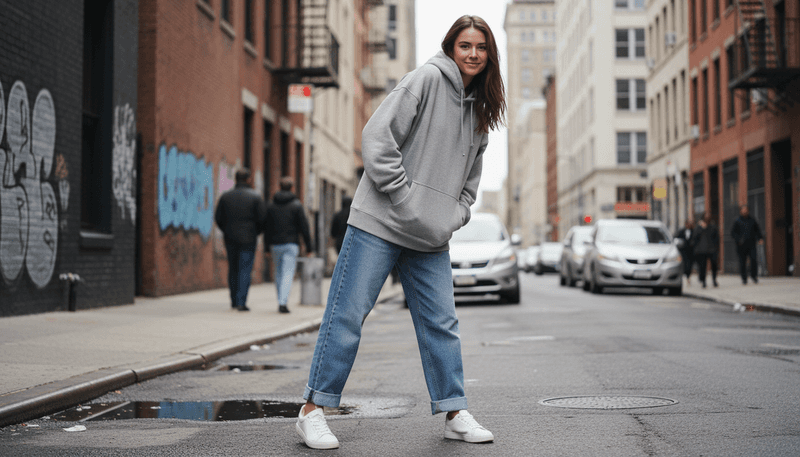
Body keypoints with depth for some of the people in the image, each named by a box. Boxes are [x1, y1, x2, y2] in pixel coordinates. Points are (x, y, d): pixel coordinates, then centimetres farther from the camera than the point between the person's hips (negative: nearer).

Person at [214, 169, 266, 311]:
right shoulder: (255, 197, -6)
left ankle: (234, 301, 19)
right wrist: (256, 232, 8)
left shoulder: (225, 196, 2)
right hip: (248, 239, -3)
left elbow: (218, 218, 3)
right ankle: (241, 302, -7)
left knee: (233, 269, 14)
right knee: (245, 270, -1)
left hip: (230, 239, 3)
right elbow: (262, 218, -8)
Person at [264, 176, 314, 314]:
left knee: (279, 273, 14)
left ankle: (281, 301, 16)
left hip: (275, 245, 3)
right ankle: (283, 302, -19)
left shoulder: (271, 206, 8)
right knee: (288, 273, -6)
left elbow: (266, 227, 9)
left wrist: (268, 247, 15)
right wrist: (309, 247, 0)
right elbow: (304, 227, -5)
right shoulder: (297, 205, -3)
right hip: (291, 244, -3)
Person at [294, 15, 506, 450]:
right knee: (347, 314, -4)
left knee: (441, 324, 7)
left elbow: (470, 178, 23)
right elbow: (378, 135, -13)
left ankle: (455, 414, 16)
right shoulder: (427, 79, -5)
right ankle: (313, 409, 5)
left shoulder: (480, 111, 16)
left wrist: (452, 218, 5)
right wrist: (404, 198, -15)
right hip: (380, 222, -6)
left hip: (431, 238, 7)